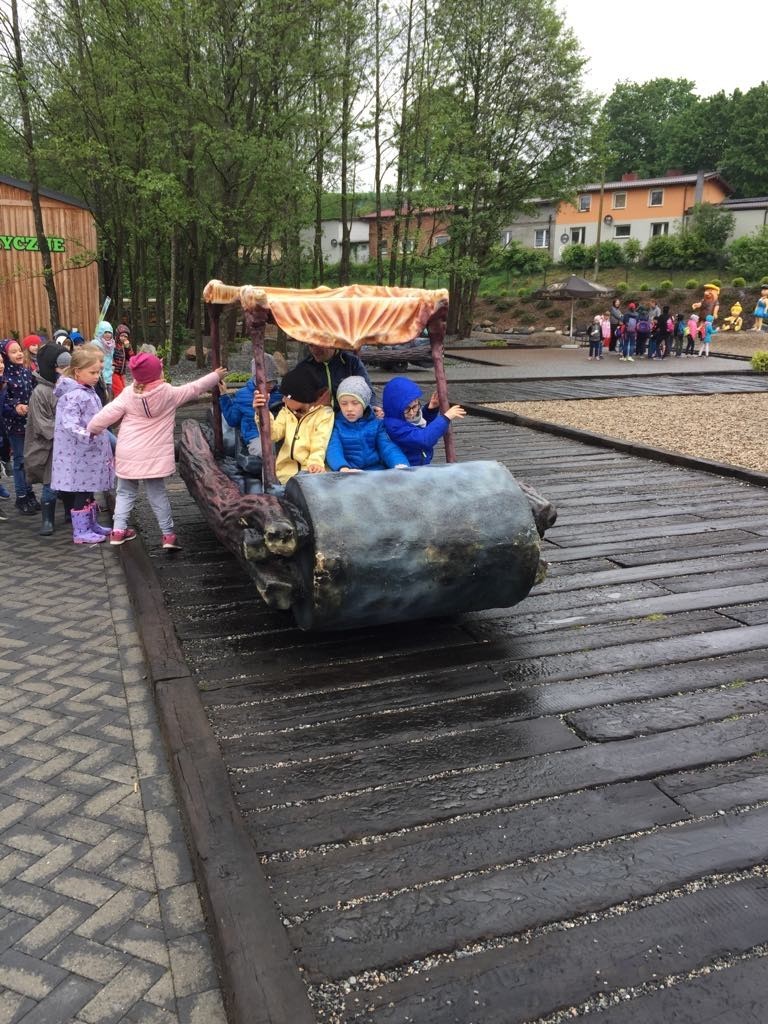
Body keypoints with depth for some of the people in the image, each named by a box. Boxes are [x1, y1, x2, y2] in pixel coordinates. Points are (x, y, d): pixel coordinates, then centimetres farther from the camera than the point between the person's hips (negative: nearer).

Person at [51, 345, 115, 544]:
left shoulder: (88, 391, 9)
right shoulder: (74, 395, -21)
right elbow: (69, 423, -30)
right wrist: (87, 434, -41)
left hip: (90, 452, 9)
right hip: (78, 455, -9)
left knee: (89, 489, 19)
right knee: (80, 492, -1)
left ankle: (91, 524, 31)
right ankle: (81, 532, 8)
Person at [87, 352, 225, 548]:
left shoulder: (128, 395, -5)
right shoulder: (170, 394, -6)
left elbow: (106, 415, -4)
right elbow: (195, 388, 6)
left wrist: (92, 429, 13)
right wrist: (216, 376, 20)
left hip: (128, 454, 1)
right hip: (154, 456, -1)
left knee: (125, 492, 15)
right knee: (157, 494, 8)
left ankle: (119, 530, 11)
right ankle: (168, 534, 9)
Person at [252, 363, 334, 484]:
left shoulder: (324, 414, -2)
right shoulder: (286, 411, 13)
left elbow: (319, 445, -12)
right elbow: (273, 434, 0)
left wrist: (315, 463, -32)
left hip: (310, 471, -3)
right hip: (287, 472, 3)